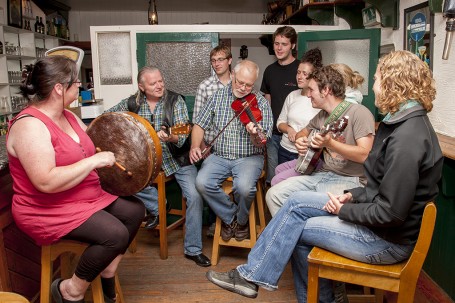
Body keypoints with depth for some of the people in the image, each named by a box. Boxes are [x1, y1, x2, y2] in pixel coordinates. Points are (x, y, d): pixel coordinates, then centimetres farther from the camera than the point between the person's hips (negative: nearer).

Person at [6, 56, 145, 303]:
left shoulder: (68, 116, 6)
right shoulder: (30, 125, -24)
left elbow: (90, 147, 21)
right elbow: (46, 182, -33)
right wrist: (95, 161, -27)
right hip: (47, 210, -10)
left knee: (134, 210, 7)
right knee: (115, 234, -25)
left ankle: (107, 273, 16)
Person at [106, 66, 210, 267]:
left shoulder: (175, 100, -4)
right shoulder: (133, 103, 4)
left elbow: (183, 135, -11)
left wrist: (171, 138, -34)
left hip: (176, 158, -2)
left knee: (195, 195, -21)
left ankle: (193, 249, -5)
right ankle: (156, 201, 4)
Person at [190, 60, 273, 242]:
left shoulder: (261, 103, -2)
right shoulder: (217, 97, 6)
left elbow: (261, 144, -8)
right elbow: (200, 125, 7)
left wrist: (255, 135, -32)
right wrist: (195, 146, -11)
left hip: (249, 157, -2)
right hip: (219, 156, 3)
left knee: (244, 186, -32)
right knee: (202, 183, -25)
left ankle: (241, 220, 4)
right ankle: (230, 217, 2)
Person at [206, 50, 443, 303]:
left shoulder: (407, 138, -27)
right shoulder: (404, 122, 6)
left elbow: (391, 213, -27)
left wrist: (344, 209, -13)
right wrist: (353, 195, 1)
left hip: (389, 238, -9)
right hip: (379, 215, 9)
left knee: (295, 228, -4)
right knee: (297, 202, 4)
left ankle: (252, 275, 19)